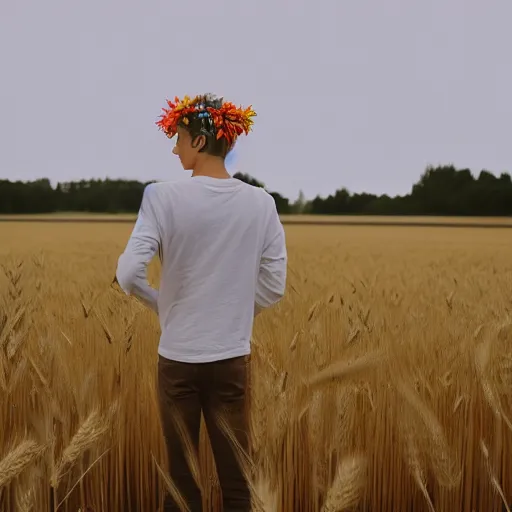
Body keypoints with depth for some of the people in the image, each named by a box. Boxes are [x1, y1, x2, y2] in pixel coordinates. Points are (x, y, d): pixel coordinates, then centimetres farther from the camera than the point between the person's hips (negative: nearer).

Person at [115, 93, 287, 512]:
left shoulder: (164, 197, -12)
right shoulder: (261, 202, -3)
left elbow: (129, 275, -15)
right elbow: (275, 287, -1)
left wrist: (160, 305, 5)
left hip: (178, 355, -1)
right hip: (233, 356, 2)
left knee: (182, 477, 13)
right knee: (235, 478, 13)